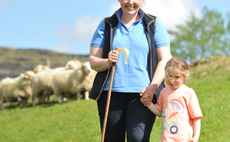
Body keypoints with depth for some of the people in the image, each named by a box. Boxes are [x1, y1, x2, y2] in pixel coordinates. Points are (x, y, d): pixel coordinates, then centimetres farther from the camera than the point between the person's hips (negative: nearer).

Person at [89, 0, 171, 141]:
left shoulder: (154, 23, 10)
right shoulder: (106, 25, 12)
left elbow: (164, 60, 4)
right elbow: (93, 61, 9)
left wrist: (152, 87, -11)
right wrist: (108, 62, -14)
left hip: (142, 94, -2)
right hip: (111, 93, 2)